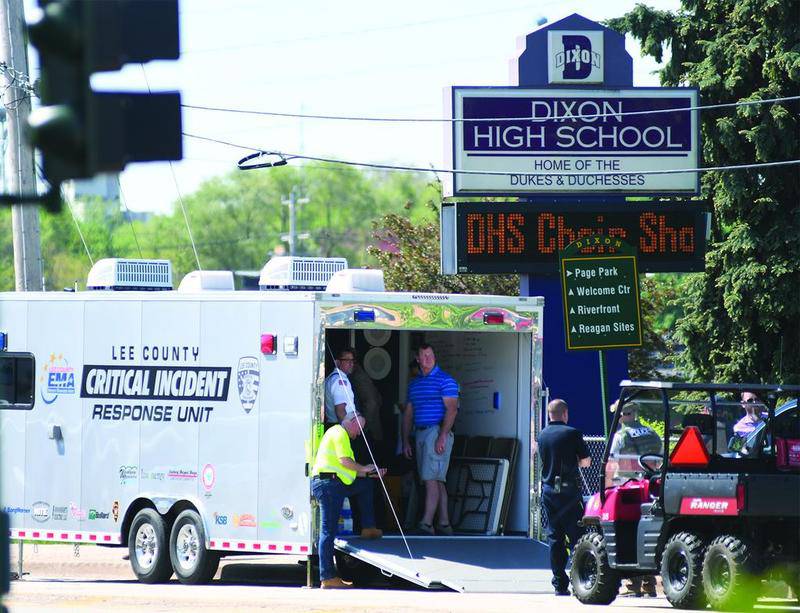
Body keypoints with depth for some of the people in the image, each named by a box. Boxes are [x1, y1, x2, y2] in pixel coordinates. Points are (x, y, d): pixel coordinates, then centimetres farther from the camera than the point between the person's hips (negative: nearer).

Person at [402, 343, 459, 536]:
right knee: (437, 481, 8)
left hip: (437, 432, -7)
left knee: (431, 479, -15)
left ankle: (426, 524, -20)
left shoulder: (445, 380, -4)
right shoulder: (414, 383, 18)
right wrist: (405, 441, 14)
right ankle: (444, 524, 9)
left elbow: (451, 409, -12)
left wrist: (442, 436, -21)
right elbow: (408, 413, 20)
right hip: (420, 434, 8)